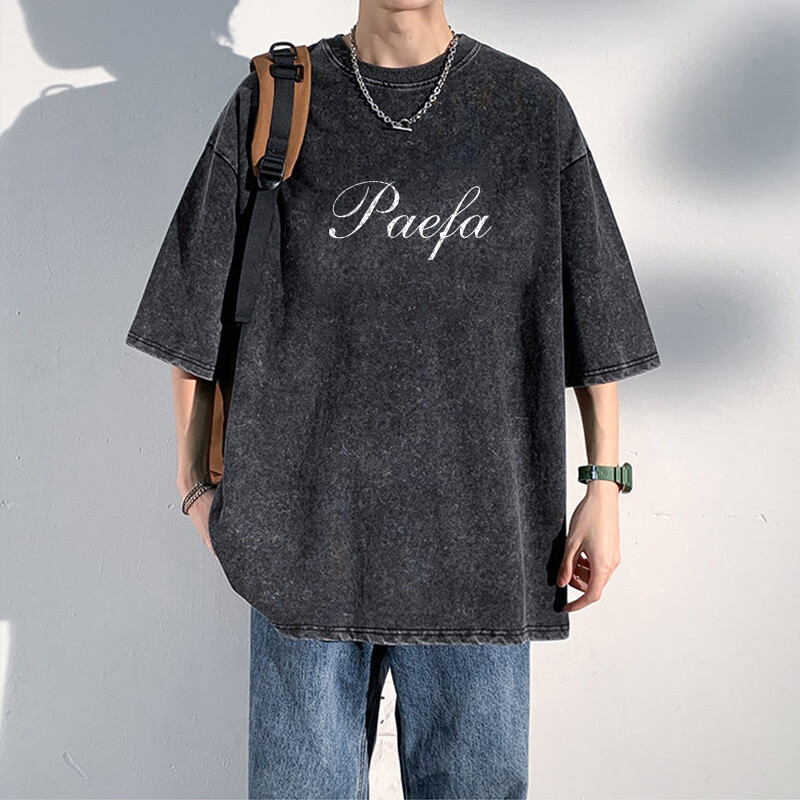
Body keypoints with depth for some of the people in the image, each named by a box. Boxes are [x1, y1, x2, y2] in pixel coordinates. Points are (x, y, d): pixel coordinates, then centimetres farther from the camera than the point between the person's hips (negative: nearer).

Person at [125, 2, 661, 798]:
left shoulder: (532, 109, 4)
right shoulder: (271, 105, 3)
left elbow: (594, 315, 7)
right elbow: (198, 312, 7)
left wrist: (604, 484, 3)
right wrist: (195, 485, 5)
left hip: (473, 538, 1)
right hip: (306, 529, 0)